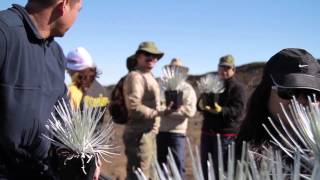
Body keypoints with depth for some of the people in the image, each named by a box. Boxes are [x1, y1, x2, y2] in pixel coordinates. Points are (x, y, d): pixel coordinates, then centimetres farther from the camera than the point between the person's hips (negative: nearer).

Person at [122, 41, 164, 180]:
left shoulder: (149, 77, 18)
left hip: (149, 133, 11)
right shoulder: (135, 76, -14)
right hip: (140, 134, -11)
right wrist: (157, 113, -29)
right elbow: (134, 107, -25)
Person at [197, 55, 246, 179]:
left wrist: (220, 110, -31)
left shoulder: (238, 88, -2)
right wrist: (202, 104, -11)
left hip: (226, 134, -6)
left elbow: (238, 110, -15)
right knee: (205, 168, 10)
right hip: (208, 130, 6)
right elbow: (200, 104, 14)